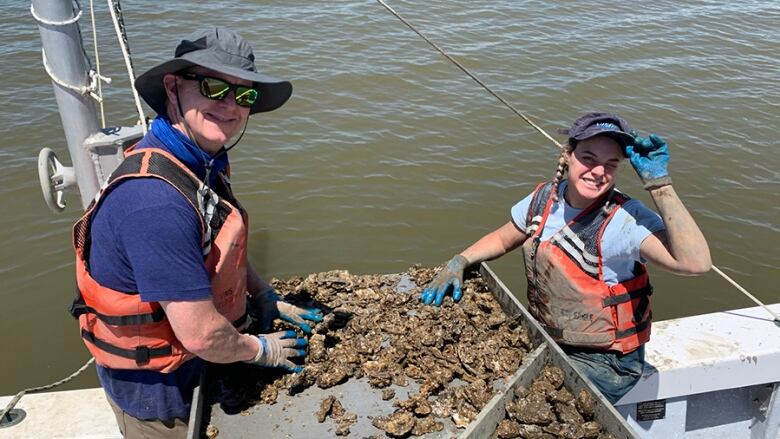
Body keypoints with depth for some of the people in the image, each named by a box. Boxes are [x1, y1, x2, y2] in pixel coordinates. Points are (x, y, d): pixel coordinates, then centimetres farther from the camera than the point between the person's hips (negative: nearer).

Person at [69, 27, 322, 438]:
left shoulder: (203, 163, -6)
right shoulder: (155, 199, -36)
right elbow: (200, 334, -33)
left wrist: (265, 298, 2)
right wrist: (261, 350, -15)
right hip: (156, 386, -8)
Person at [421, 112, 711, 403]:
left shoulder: (625, 219, -23)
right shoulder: (545, 198, -5)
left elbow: (696, 262, -38)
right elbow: (502, 240, 13)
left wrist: (659, 182, -37)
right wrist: (458, 263, -3)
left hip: (604, 360, -6)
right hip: (544, 337, 6)